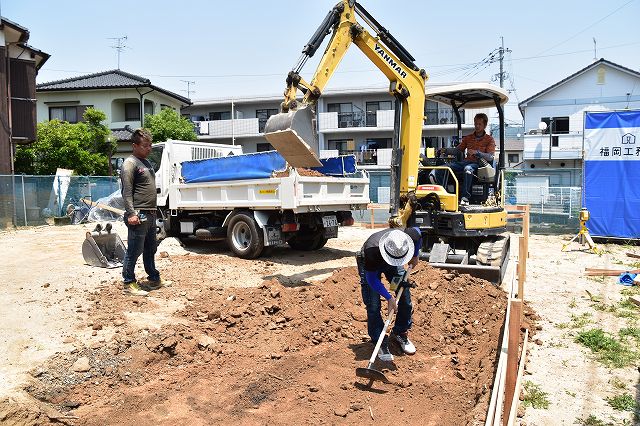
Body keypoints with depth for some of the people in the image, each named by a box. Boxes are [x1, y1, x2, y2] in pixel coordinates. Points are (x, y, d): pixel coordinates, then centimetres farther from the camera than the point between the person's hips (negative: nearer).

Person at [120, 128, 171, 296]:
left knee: (150, 249, 17)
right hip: (139, 215, -9)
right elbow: (127, 191, -16)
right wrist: (131, 213, -23)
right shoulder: (130, 163, -9)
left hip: (150, 214, 9)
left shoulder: (146, 162, 19)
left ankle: (154, 279, 27)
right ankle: (129, 283, 8)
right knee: (134, 251, -1)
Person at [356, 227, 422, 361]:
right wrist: (389, 297, -30)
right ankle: (380, 343, 2)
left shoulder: (411, 236, -36)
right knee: (373, 306, -11)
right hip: (369, 265, -4)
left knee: (405, 298, 0)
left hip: (392, 264, 4)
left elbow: (417, 231, -7)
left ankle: (400, 333, 21)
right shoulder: (371, 251, -45)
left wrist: (415, 256, 3)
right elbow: (372, 280, -28)